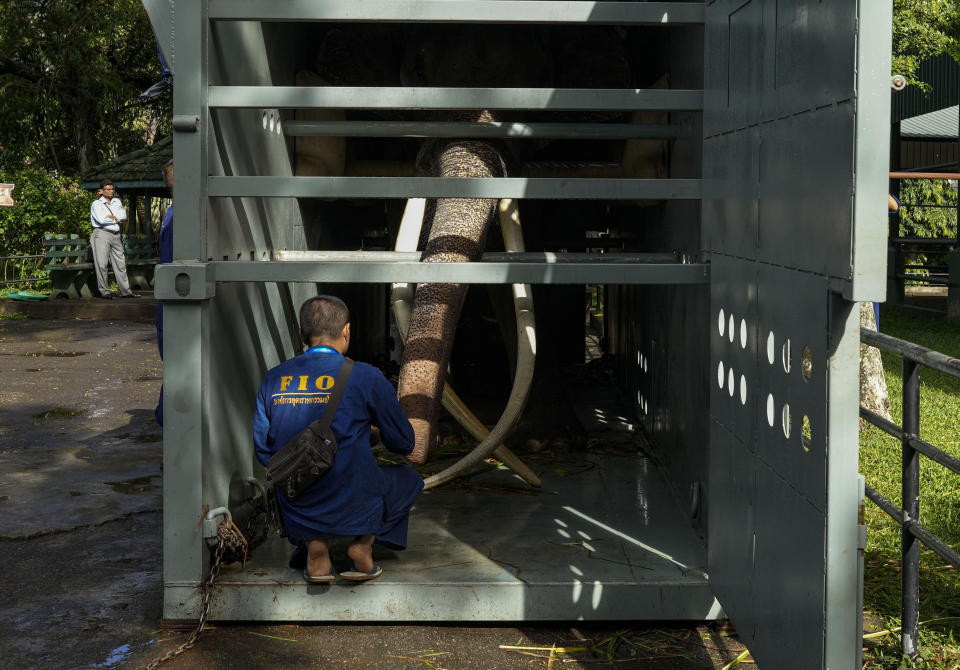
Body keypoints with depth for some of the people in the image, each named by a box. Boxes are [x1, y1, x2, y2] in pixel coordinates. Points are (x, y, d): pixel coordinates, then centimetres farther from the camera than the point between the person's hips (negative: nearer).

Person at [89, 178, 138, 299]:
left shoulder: (117, 202, 18)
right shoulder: (96, 204, 0)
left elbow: (123, 216, 5)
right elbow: (101, 219, -14)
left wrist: (112, 217, -10)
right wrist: (116, 220, -2)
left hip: (116, 235, 5)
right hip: (102, 234, -5)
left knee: (120, 264, 5)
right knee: (101, 264, -6)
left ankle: (125, 291, 8)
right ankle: (104, 291, -3)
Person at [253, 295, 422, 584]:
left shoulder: (274, 379, 2)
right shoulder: (365, 377, -9)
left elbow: (262, 451, 8)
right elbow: (403, 444, 0)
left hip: (295, 513, 3)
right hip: (354, 509, -3)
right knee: (409, 478, 27)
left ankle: (313, 544, 13)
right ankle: (363, 544, 7)